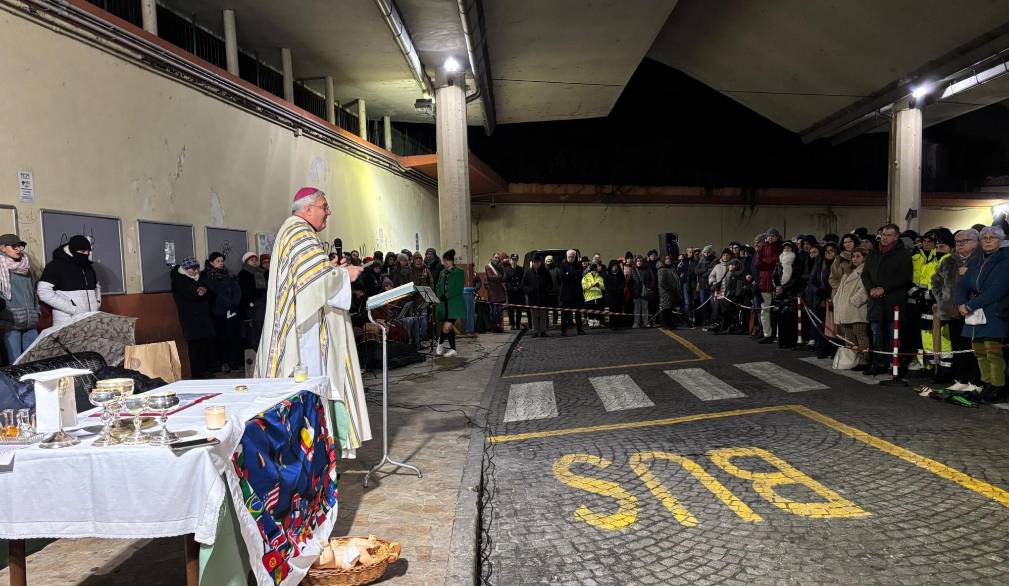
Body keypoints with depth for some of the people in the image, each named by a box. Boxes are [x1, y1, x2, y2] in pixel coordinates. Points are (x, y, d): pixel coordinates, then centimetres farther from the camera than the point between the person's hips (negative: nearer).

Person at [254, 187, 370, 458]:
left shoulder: (291, 231, 21)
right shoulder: (301, 233, -13)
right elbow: (316, 275, -24)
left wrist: (333, 269, 16)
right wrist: (344, 274, -10)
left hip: (296, 321, 11)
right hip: (309, 323, -11)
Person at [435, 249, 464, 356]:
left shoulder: (459, 272, -3)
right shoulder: (443, 273, 15)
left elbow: (459, 289, -11)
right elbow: (438, 287, 15)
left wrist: (446, 296, -16)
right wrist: (440, 295, -5)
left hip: (454, 304, -6)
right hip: (444, 303, 6)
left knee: (447, 326, -14)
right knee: (450, 327, 8)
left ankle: (440, 342, 11)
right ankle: (453, 349, 16)